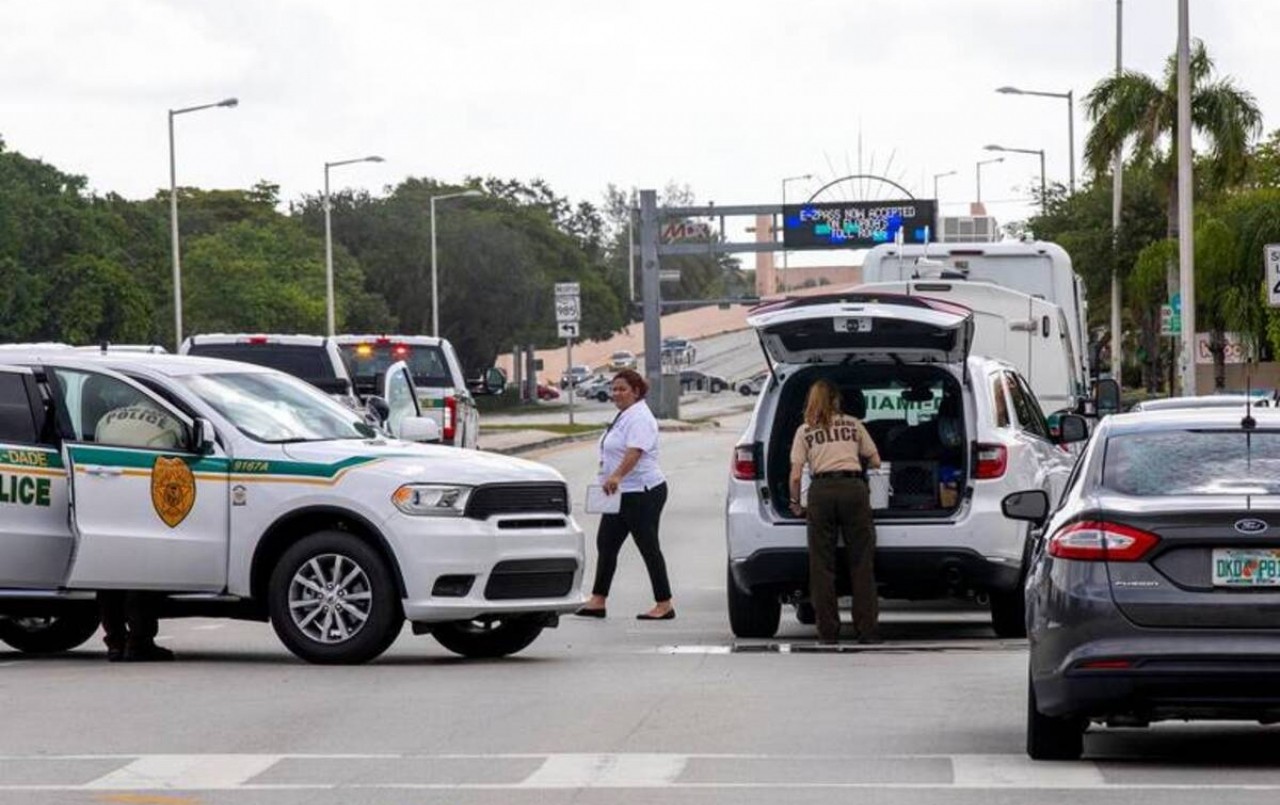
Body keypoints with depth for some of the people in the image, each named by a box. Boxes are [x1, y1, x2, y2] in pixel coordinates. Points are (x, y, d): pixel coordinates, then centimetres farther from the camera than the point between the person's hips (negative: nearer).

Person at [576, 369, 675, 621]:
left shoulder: (639, 417, -17)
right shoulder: (624, 415, 17)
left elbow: (635, 451, -34)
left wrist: (616, 476, -47)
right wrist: (612, 478, 27)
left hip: (641, 493, -11)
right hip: (622, 494, 11)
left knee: (648, 547, -6)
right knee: (606, 543, 9)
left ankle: (664, 605, -1)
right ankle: (598, 601, 11)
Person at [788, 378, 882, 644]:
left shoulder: (805, 431, 12)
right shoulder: (853, 424, 15)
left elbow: (796, 475, 5)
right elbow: (875, 461, 19)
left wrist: (795, 503, 20)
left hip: (821, 491, -1)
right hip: (854, 488, 1)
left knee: (822, 565, 4)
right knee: (861, 562, 4)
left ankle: (828, 631, 2)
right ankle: (867, 630, 0)